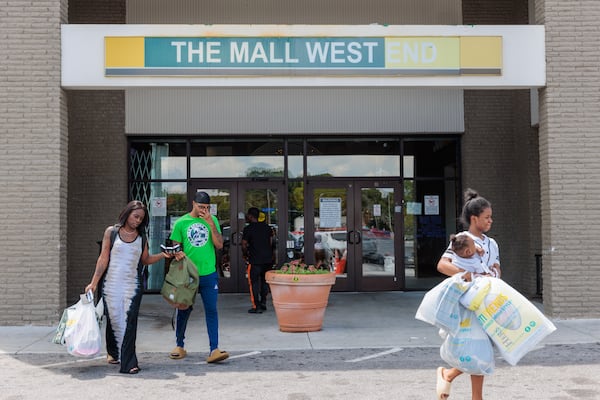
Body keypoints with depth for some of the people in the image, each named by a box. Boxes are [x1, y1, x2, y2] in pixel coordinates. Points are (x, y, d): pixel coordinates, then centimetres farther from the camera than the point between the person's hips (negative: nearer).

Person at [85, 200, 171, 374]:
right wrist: (94, 282, -1)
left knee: (129, 322, -8)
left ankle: (128, 363, -9)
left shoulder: (141, 236, 8)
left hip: (132, 285, 1)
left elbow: (145, 259, 14)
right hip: (111, 285, 0)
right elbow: (103, 258, 2)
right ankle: (112, 352, 33)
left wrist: (162, 255, -2)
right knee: (113, 320, 7)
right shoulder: (111, 232, 2)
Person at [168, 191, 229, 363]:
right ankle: (179, 346, 29)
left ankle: (214, 350, -7)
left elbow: (219, 245, -4)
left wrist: (211, 223, -13)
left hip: (209, 274, 1)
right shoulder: (181, 223, 0)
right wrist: (177, 254, -20)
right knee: (184, 310, 12)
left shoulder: (212, 220, 4)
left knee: (211, 310, -6)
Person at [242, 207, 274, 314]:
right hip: (268, 259, 6)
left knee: (254, 282, 1)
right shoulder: (267, 227, 9)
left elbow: (244, 245, -10)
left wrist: (245, 255, 7)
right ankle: (263, 303, 23)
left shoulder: (248, 229, -9)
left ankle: (256, 307, -1)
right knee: (264, 281, 17)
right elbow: (271, 242, 12)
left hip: (255, 260, -6)